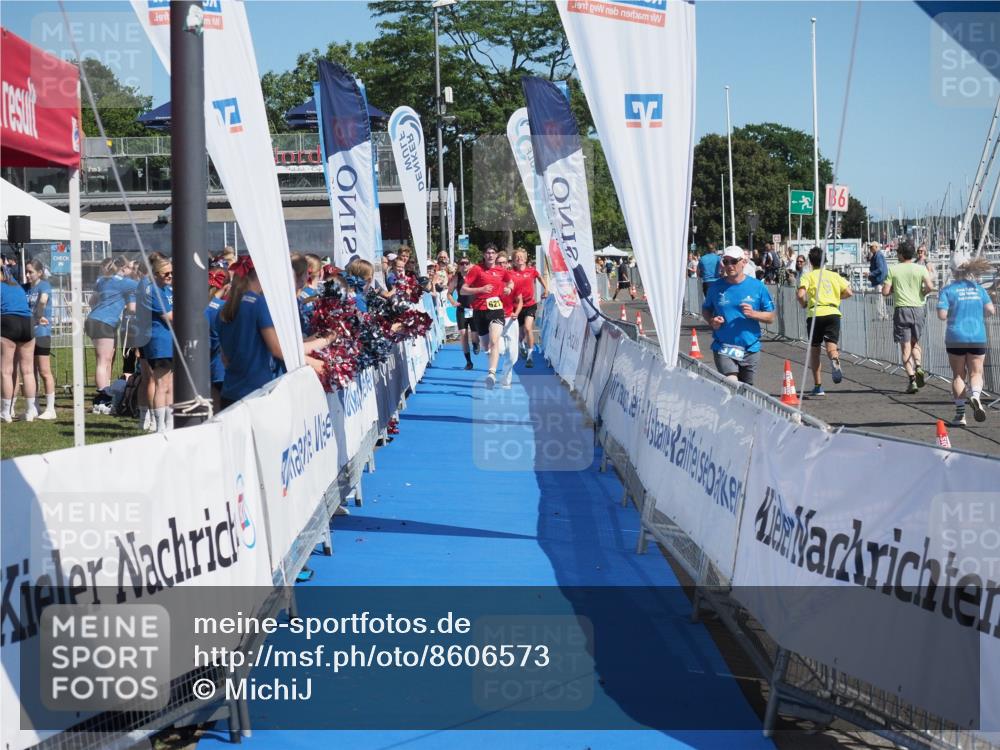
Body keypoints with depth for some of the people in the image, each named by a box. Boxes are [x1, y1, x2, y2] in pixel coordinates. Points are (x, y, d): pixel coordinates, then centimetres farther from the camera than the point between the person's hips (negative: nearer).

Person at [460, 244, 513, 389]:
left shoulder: (502, 271, 8)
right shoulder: (476, 269, -1)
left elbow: (511, 283, 31)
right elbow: (462, 290, -4)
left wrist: (508, 288, 8)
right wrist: (481, 289, -17)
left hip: (496, 310, 0)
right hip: (480, 311, 0)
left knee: (494, 341, -23)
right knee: (485, 347, 12)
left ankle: (492, 373, -34)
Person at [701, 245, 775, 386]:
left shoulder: (757, 287, 0)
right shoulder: (716, 287, 2)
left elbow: (770, 316, 5)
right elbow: (705, 309, 17)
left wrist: (753, 314, -15)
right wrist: (711, 321, -5)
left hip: (750, 348, 1)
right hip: (723, 349, -1)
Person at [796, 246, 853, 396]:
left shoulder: (808, 276, 5)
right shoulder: (834, 275, 15)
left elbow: (800, 294, -11)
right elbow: (848, 292, 9)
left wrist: (803, 304, 10)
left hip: (815, 314, -1)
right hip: (833, 312, 2)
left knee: (814, 350, 12)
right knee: (831, 345, -5)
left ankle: (818, 386, 12)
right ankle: (835, 361, -43)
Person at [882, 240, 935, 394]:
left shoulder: (893, 270, 1)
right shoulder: (921, 269, 3)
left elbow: (885, 292, -3)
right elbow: (930, 287, -10)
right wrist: (921, 293, 11)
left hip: (901, 309, -2)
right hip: (918, 308, 2)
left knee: (905, 347, 0)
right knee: (915, 342, 20)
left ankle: (912, 379, -9)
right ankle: (918, 367, -5)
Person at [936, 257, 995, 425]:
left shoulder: (948, 290, -3)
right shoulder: (979, 289, 5)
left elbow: (942, 315, -12)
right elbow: (991, 310, 1)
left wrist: (954, 310, 9)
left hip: (956, 339, -1)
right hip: (978, 337, 1)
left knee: (958, 375, 8)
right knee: (975, 373, 8)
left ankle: (960, 413, 5)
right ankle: (975, 395, -24)